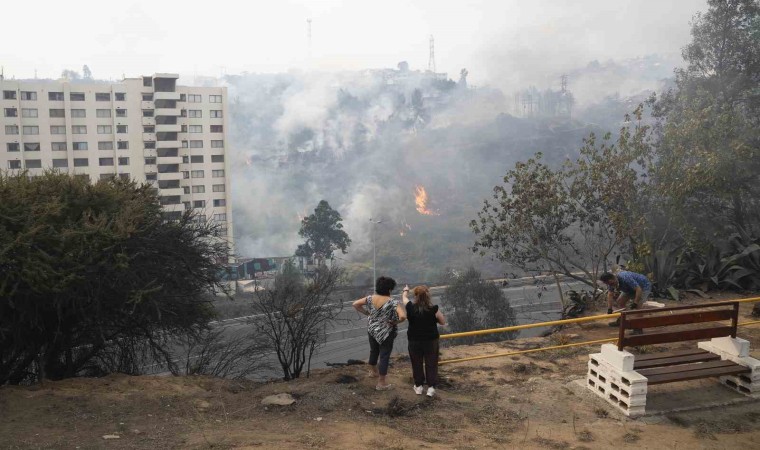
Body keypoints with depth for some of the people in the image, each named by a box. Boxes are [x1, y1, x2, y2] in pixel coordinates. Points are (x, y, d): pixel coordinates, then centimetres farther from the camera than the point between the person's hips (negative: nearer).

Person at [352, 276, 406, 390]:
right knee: (384, 356, 7)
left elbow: (355, 304, 0)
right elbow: (403, 316, -35)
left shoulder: (370, 298, -8)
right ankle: (381, 383, 15)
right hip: (386, 333, -6)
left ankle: (374, 371, 50)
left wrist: (367, 313, 3)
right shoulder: (393, 302, -24)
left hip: (372, 330, 6)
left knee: (373, 351, 26)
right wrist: (395, 322, -16)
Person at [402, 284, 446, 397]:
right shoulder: (433, 309, -18)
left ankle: (418, 386, 26)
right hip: (431, 341, -1)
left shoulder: (410, 307, -14)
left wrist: (406, 290, 30)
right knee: (431, 364, 10)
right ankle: (431, 387, 12)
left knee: (416, 364, 16)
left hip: (414, 341, 1)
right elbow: (443, 322, -4)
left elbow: (404, 297, 9)